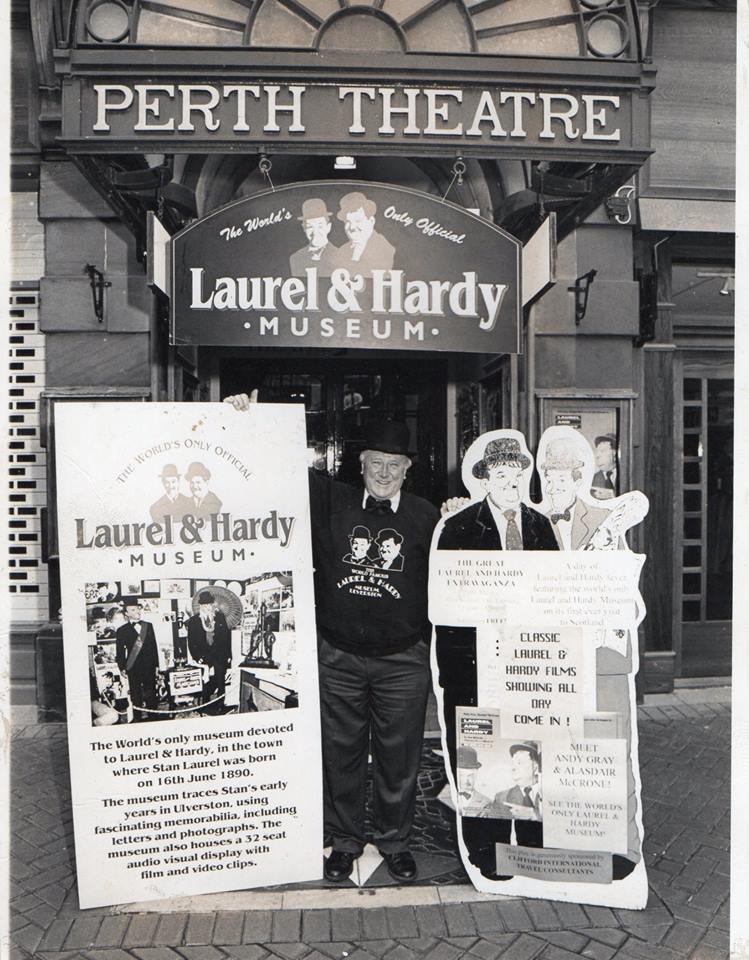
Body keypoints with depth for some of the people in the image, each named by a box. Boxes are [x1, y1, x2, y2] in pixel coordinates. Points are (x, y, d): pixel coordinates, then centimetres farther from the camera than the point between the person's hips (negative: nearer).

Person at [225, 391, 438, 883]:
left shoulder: (425, 516, 2)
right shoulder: (332, 502, 3)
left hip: (403, 658, 0)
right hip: (338, 655, 1)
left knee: (399, 754, 11)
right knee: (341, 751, 13)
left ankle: (395, 840, 33)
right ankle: (345, 839, 34)